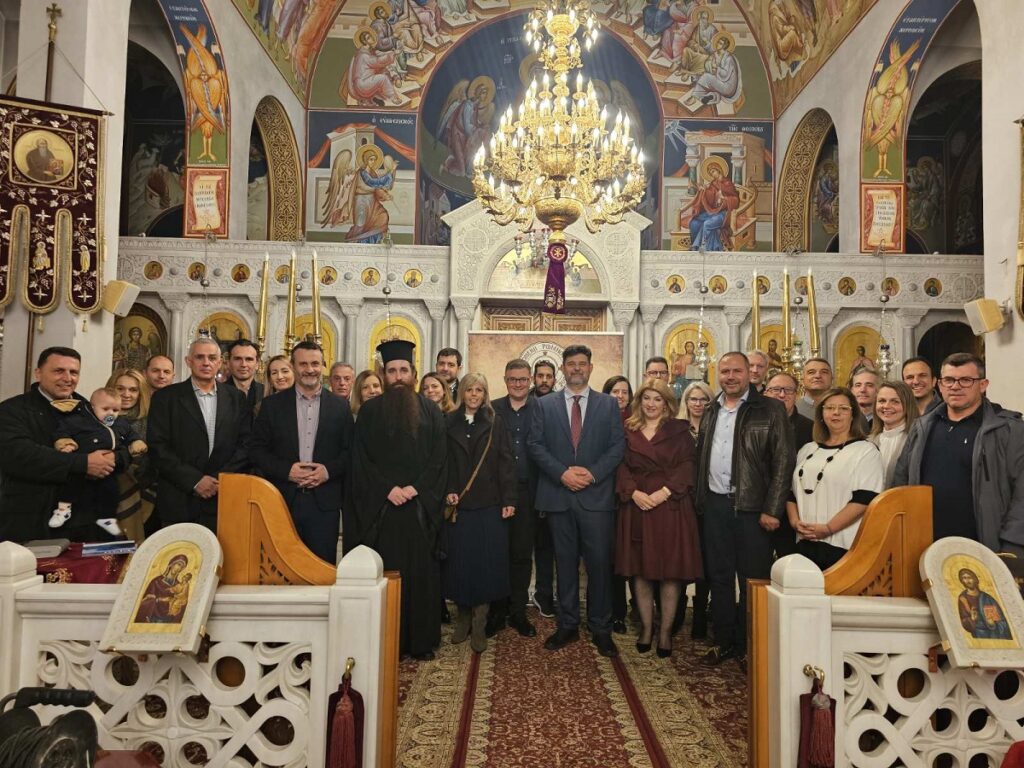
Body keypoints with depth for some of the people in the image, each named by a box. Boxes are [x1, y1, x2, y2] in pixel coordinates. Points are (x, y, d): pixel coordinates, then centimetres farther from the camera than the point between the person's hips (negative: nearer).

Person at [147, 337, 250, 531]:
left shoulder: (236, 398, 10)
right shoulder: (166, 397, 3)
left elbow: (246, 443, 6)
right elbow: (158, 447, -3)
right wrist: (195, 480, -11)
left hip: (223, 499, 2)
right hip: (178, 502, -1)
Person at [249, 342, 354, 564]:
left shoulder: (340, 406, 6)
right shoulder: (273, 405, 5)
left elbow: (351, 450, 5)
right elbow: (256, 449, 2)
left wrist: (329, 470, -11)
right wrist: (286, 470, -11)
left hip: (325, 502, 0)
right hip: (283, 500, 0)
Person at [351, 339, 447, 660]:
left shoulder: (430, 410, 8)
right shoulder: (370, 410, 6)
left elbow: (439, 457, 2)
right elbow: (361, 458, 1)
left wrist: (415, 488, -10)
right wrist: (388, 489, -10)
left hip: (421, 505, 1)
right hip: (380, 506, -1)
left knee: (421, 572, 4)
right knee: (385, 572, 2)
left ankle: (422, 639, 14)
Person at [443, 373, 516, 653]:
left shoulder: (495, 422, 4)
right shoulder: (449, 423, 8)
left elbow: (506, 462, 0)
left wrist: (509, 500, -7)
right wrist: (447, 491, -8)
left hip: (489, 504, -1)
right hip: (458, 504, 1)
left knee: (486, 563, -1)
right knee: (459, 561, 4)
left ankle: (479, 625, 7)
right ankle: (463, 616, 20)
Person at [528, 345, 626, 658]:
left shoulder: (609, 404, 7)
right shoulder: (544, 405, 9)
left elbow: (618, 445, 1)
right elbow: (536, 445, 2)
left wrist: (593, 473, -11)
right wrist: (562, 473, -11)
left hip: (597, 495, -1)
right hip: (558, 495, 1)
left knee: (599, 562, 0)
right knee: (565, 562, 9)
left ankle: (601, 629, 13)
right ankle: (567, 626, 21)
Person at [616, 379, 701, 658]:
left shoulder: (679, 431, 5)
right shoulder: (628, 432, 10)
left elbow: (687, 466, -3)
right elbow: (622, 467, 5)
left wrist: (664, 491, -15)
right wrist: (634, 492, -11)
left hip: (671, 507, -2)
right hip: (637, 507, 2)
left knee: (670, 571, 1)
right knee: (640, 570, 6)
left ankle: (665, 632, 12)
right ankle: (646, 628, 19)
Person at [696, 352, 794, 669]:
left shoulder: (770, 410, -3)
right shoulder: (711, 412, 13)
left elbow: (783, 462, -8)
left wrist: (772, 509, -13)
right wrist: (699, 500, 10)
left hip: (752, 506, -4)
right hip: (715, 505, 5)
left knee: (752, 579, 4)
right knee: (719, 576, 11)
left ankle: (748, 646, 17)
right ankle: (723, 641, 23)